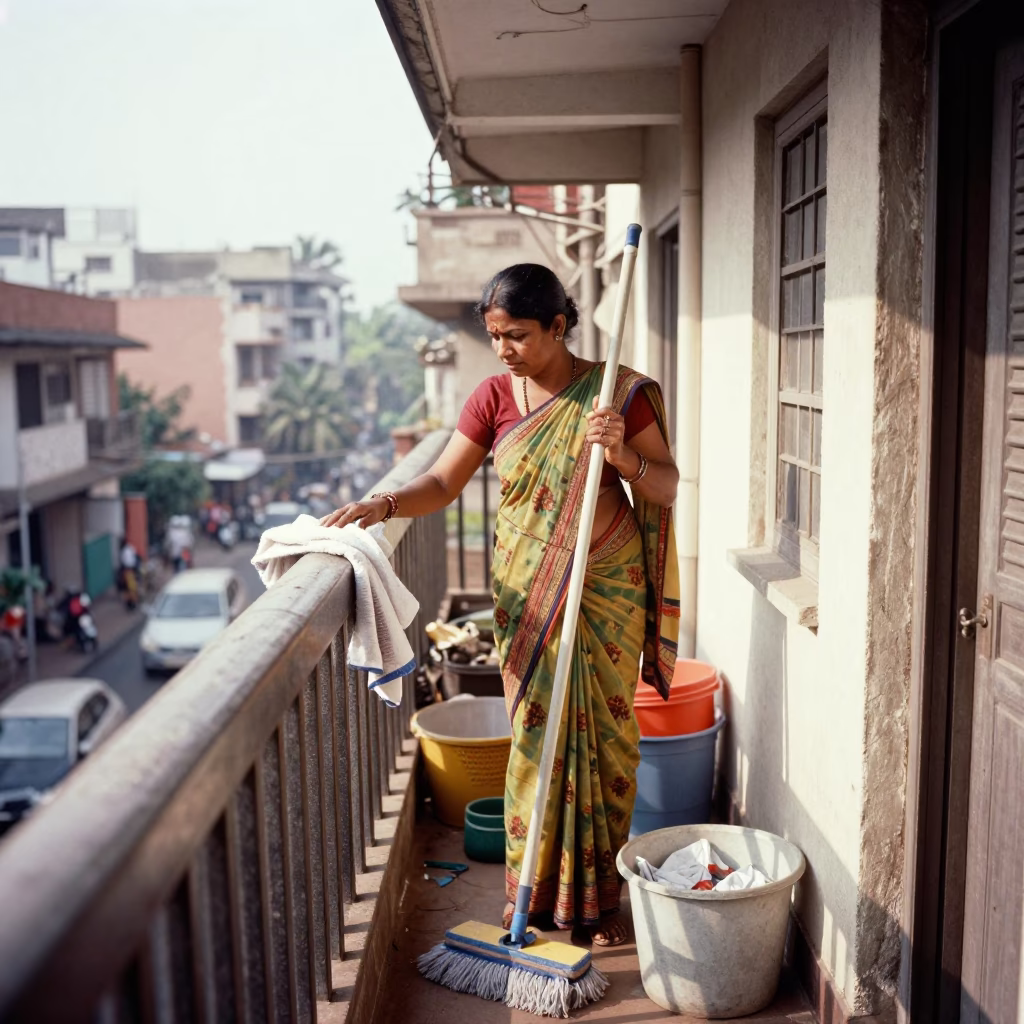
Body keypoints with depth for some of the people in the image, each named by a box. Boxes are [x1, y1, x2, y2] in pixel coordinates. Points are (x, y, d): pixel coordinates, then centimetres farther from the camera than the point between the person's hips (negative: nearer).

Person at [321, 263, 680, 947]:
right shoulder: (495, 398, 1)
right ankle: (534, 891, 19)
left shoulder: (619, 392, -5)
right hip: (527, 592, 2)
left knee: (605, 734, 5)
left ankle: (601, 894, 19)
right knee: (535, 732, 4)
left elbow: (667, 486, -3)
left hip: (607, 588, -1)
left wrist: (623, 456, -22)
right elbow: (443, 484, -3)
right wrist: (382, 505, -21)